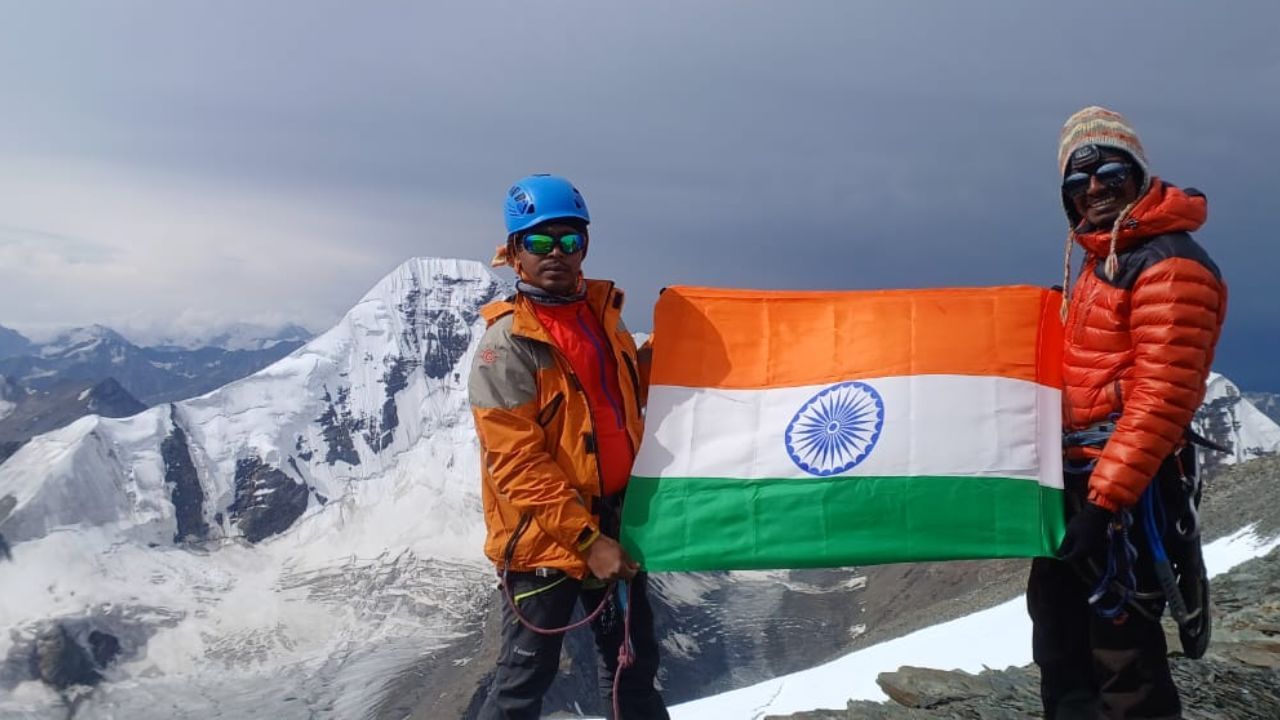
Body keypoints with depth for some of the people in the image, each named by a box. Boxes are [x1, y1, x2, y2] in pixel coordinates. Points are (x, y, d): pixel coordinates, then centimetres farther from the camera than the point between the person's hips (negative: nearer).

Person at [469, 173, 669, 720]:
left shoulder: (601, 314, 5)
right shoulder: (507, 344, -15)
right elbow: (517, 462, -20)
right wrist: (586, 537, -22)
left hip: (613, 522, 7)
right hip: (544, 536, -7)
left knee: (633, 660, 19)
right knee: (527, 676, 5)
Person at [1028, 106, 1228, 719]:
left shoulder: (1170, 264, -14)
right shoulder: (1098, 263, 17)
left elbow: (1161, 397, -22)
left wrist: (1106, 497, -26)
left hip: (1127, 487, -10)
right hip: (1075, 473, 10)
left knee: (1121, 650, -4)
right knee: (1058, 633, 20)